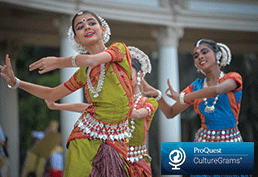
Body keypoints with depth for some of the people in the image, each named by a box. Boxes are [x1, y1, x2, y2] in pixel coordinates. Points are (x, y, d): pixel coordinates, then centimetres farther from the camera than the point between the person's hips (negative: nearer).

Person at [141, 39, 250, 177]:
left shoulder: (233, 78, -2)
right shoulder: (196, 86, 9)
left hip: (230, 143, -2)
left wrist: (182, 97, -16)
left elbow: (215, 90, -24)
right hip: (204, 143, 2)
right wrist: (157, 94, -6)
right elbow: (170, 113, 12)